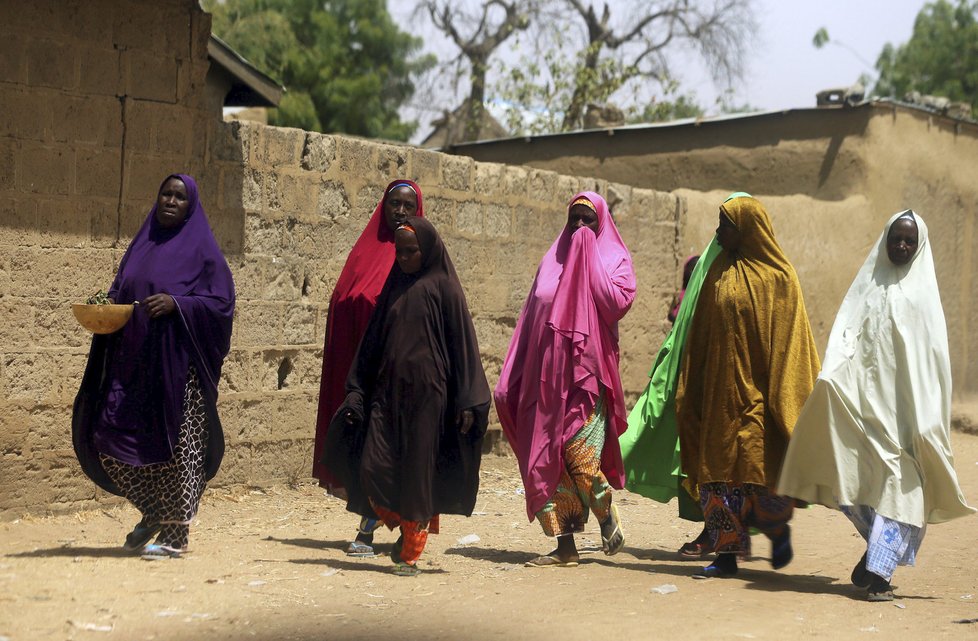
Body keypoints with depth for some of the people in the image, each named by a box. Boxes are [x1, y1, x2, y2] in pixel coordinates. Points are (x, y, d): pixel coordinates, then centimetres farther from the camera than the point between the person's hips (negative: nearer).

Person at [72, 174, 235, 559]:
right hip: (132, 361, 6)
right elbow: (120, 292, 22)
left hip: (178, 363, -6)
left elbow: (221, 302, -7)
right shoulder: (141, 246, 16)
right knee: (109, 434, 1)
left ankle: (175, 533, 5)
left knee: (175, 444, -5)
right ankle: (154, 512, 22)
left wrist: (176, 303, -20)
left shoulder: (201, 250, 0)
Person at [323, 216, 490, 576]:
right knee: (372, 468, -4)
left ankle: (411, 552, 10)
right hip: (388, 391, 5)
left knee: (418, 472, -1)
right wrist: (356, 392, 7)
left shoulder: (444, 288, -1)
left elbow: (462, 344, -4)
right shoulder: (394, 287, 13)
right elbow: (373, 341, 15)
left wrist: (466, 403, -10)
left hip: (427, 393, -5)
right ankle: (405, 528, 20)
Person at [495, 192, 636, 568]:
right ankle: (565, 546, 4)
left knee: (579, 452, -15)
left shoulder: (614, 259, 5)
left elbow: (617, 302, -15)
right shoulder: (553, 261, 17)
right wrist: (511, 378, 10)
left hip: (587, 371, -4)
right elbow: (530, 319, 16)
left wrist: (591, 255, -8)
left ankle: (607, 514, 13)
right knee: (545, 459, -1)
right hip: (547, 375, 5)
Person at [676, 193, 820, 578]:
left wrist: (781, 396, -12)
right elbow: (700, 337, 13)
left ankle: (779, 529, 23)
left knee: (760, 469, -5)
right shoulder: (719, 274, 12)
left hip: (759, 390, -5)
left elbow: (788, 338, -6)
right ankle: (727, 554, 4)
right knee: (719, 470, 0)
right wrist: (691, 394, 10)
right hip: (721, 390, 5)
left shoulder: (777, 278, -4)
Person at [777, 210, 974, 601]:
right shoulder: (867, 286, 13)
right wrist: (832, 375, -16)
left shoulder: (923, 293, 8)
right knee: (862, 479, 1)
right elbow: (846, 334, 4)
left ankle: (879, 571, -13)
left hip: (905, 405, -2)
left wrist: (927, 418, -4)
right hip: (866, 398, 2)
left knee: (896, 483, -10)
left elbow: (934, 356, 4)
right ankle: (882, 549, 23)